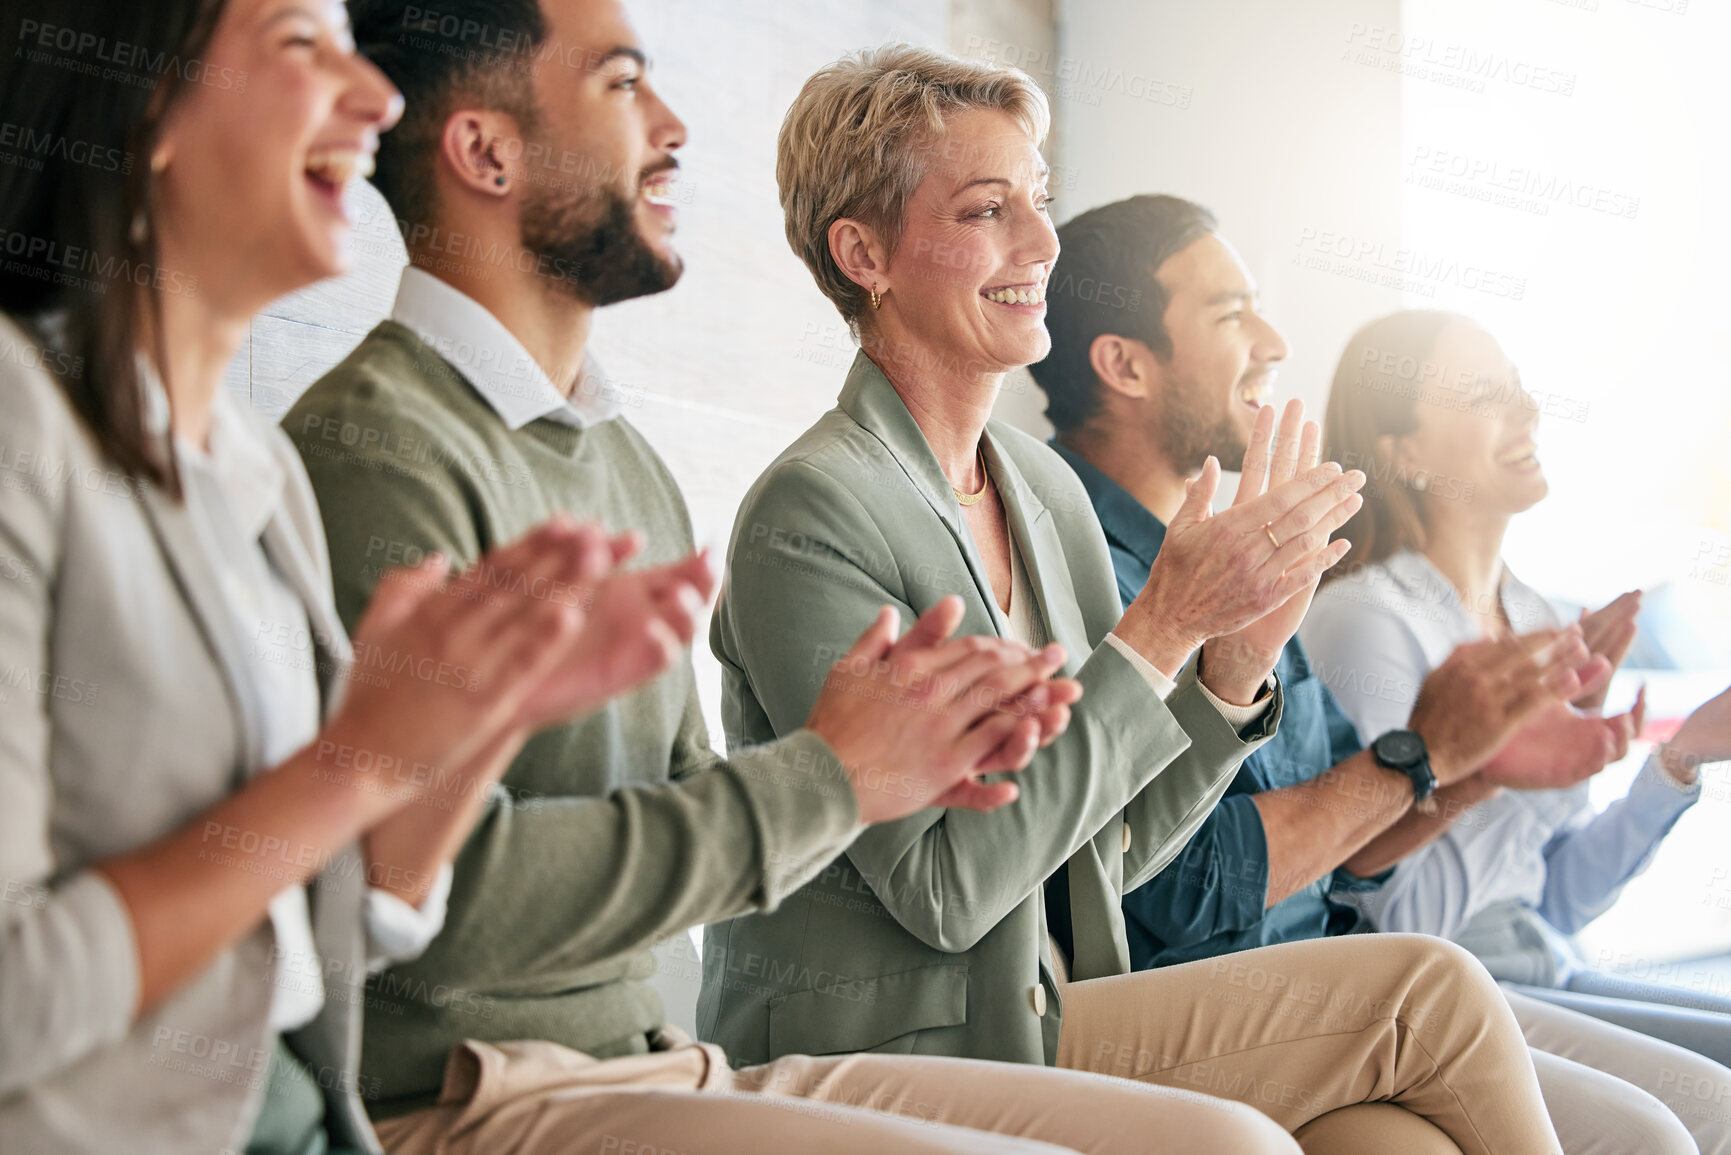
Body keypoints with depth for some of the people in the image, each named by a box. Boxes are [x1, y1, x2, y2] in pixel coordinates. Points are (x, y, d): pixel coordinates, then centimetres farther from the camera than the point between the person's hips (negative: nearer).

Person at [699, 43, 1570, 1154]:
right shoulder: (810, 515, -16)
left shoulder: (1048, 488, 9)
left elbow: (1113, 845, 11)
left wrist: (1235, 665, -6)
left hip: (1038, 1022, 7)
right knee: (1434, 994, -14)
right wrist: (1163, 626, -20)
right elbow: (941, 887, -20)